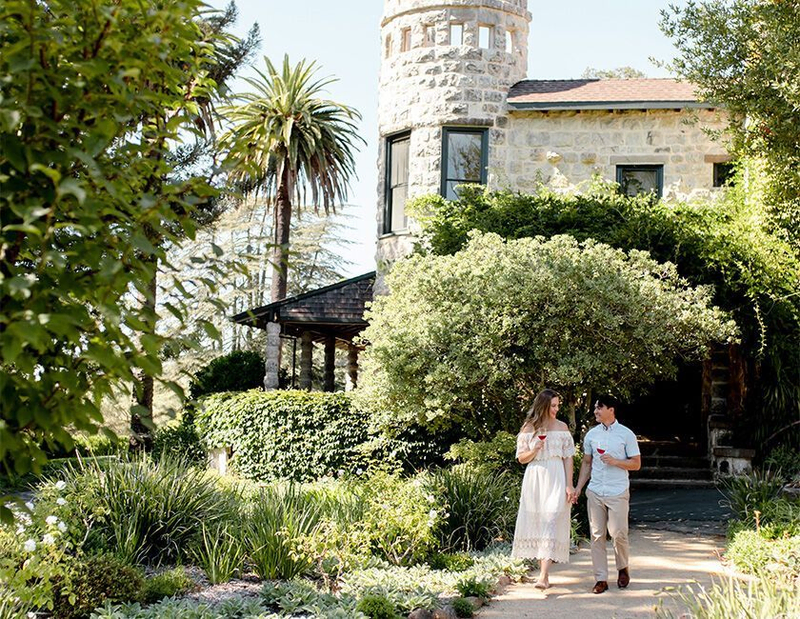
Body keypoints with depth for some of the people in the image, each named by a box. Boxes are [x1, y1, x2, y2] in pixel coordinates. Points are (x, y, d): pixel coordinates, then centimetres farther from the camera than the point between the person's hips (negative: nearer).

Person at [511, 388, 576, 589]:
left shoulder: (561, 427, 5)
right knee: (536, 523, 3)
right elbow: (521, 458, 8)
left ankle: (544, 575, -18)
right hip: (534, 480, 2)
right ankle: (543, 571, 14)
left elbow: (568, 458, 4)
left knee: (550, 522, -12)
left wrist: (569, 485, -3)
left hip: (555, 480, -2)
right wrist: (535, 450, -12)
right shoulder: (529, 428, 5)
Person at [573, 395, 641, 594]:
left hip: (618, 493, -3)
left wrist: (615, 461, -14)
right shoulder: (591, 434, 9)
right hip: (595, 492, 3)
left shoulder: (626, 434, -1)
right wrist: (578, 488, 9)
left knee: (618, 533, -6)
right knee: (597, 535, 1)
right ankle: (601, 578, 7)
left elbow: (636, 464, 1)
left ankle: (623, 568, 22)